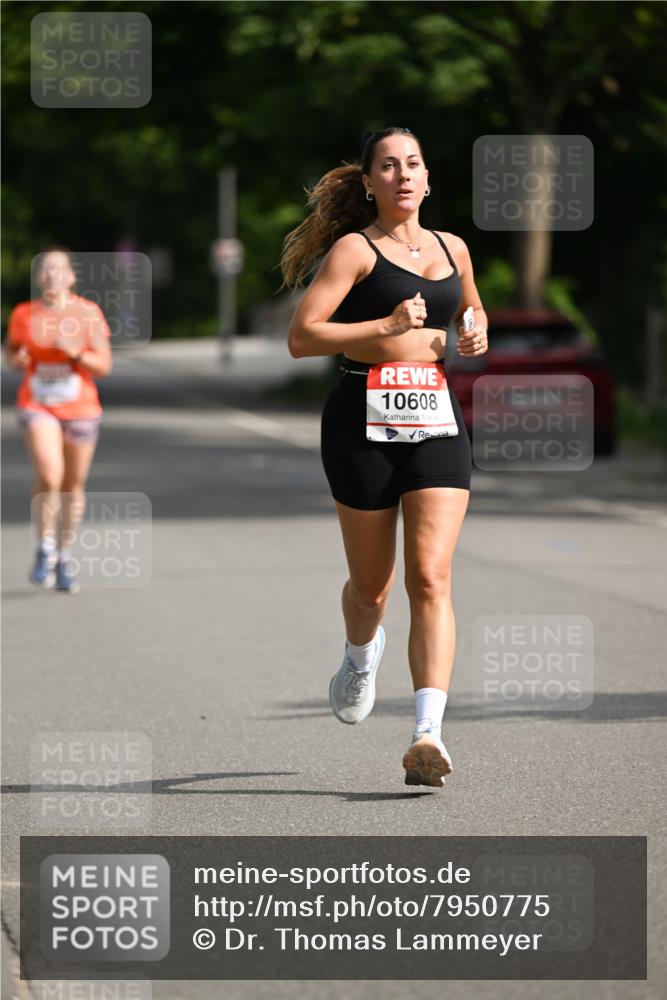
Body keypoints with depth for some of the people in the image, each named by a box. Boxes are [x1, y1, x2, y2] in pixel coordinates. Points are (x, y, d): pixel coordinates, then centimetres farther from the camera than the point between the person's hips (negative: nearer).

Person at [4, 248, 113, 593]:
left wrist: (76, 353, -21)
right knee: (49, 475, -22)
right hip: (37, 406, -1)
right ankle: (45, 550, -2)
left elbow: (104, 366, -3)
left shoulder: (89, 312, -4)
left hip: (81, 408, 1)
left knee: (73, 486, 9)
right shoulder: (23, 314, -1)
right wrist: (17, 359, -7)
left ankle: (64, 559, 26)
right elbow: (10, 350, 16)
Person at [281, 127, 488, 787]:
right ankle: (360, 659, 44)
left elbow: (471, 309, 36)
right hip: (364, 418, -3)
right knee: (372, 582, 8)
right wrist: (386, 327, -19)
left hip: (436, 419, 3)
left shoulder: (452, 249, 15)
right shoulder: (353, 249, -2)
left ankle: (428, 733, -21)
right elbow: (301, 338, -10)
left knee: (431, 577, -13)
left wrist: (476, 334, 13)